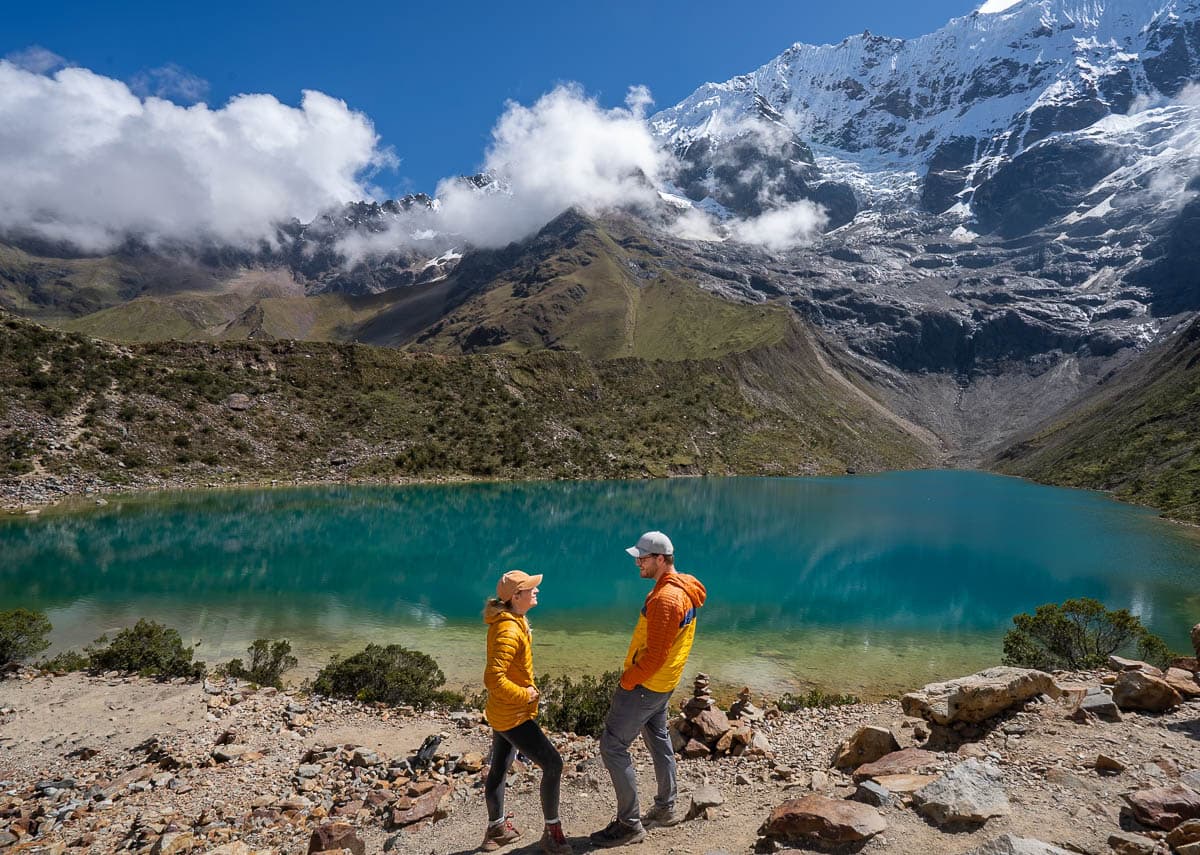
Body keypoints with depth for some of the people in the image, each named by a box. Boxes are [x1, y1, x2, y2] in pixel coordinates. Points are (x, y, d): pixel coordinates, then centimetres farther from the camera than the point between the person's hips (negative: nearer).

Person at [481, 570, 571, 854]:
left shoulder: (512, 621, 3)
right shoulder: (509, 631, -28)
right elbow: (493, 678, -34)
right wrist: (524, 695, -22)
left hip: (501, 712, 10)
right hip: (514, 716, -10)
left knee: (499, 768, 22)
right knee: (552, 763, -3)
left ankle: (496, 829, 39)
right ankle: (552, 831, 12)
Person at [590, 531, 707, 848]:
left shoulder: (665, 598, -27)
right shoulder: (682, 588, 4)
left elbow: (655, 655, -27)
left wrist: (626, 681, -15)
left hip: (645, 685, -10)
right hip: (660, 683, 10)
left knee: (612, 746, -2)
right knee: (658, 740, 22)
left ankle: (630, 824, 7)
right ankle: (665, 808, 37)